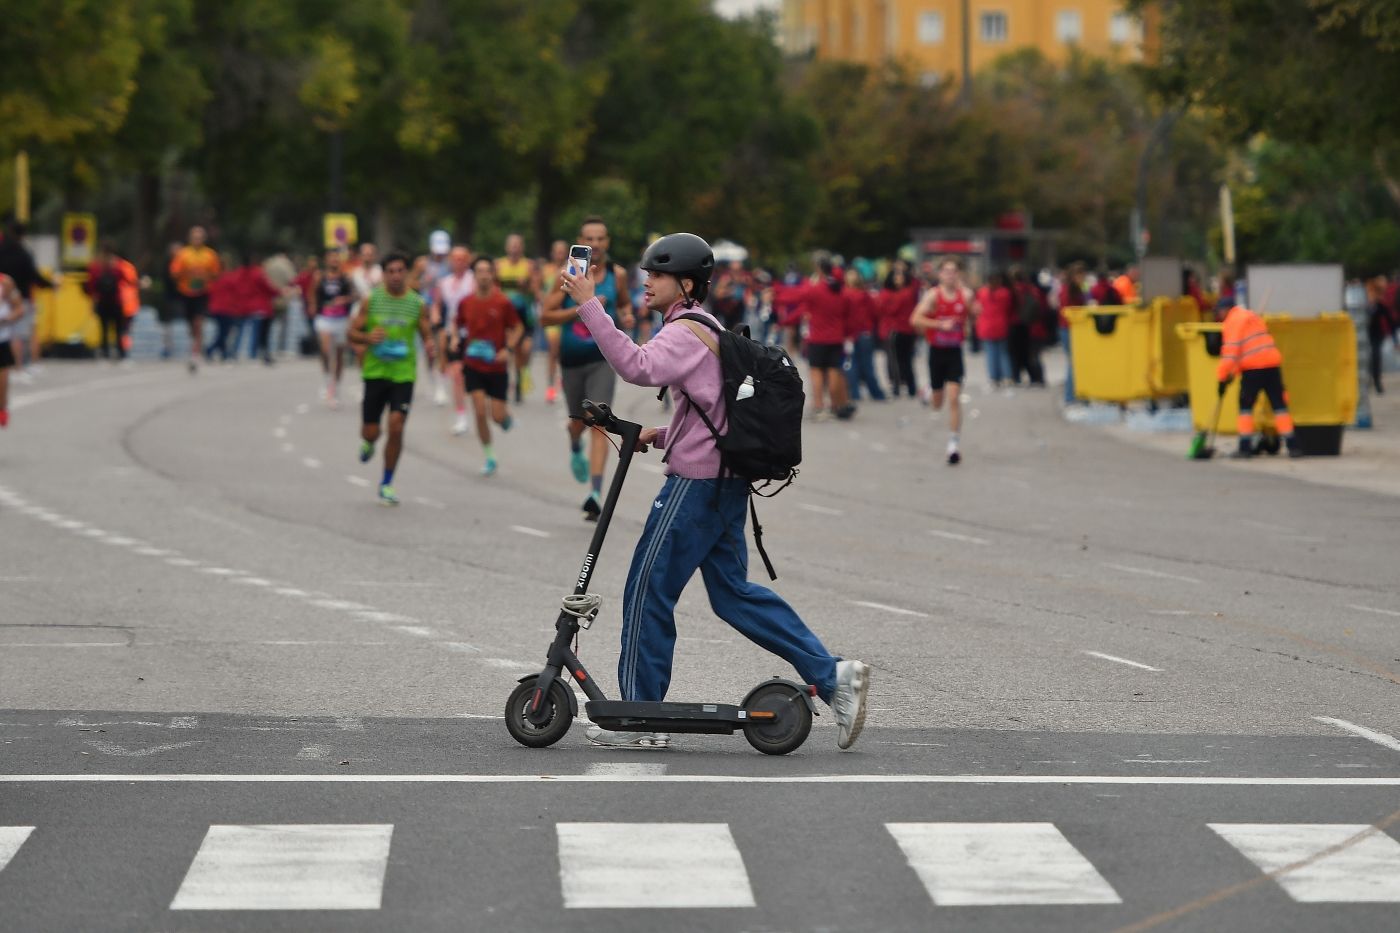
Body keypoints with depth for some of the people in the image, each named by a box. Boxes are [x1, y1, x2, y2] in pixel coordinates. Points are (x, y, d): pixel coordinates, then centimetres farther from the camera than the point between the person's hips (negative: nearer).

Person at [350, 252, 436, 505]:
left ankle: (387, 484, 4)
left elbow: (426, 335, 10)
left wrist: (429, 346, -14)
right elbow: (352, 333, 5)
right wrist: (368, 338, -17)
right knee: (371, 431, 1)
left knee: (396, 427, -12)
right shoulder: (371, 300, 1)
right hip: (375, 372, 0)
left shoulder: (417, 303, 3)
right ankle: (368, 443, 42)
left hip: (404, 373, 0)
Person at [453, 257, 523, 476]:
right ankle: (489, 458, 7)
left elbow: (518, 328, 0)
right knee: (480, 412, -8)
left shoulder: (503, 303, -8)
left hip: (497, 366, -2)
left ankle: (506, 415, 38)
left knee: (498, 417, -2)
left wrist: (509, 349, -15)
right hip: (473, 365, 2)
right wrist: (455, 338, -6)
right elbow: (458, 324, 15)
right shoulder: (465, 303, -1)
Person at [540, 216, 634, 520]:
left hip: (603, 359, -1)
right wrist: (581, 309, -19)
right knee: (578, 420, 16)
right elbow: (546, 315, -7)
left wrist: (626, 317, -4)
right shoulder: (567, 274, -6)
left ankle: (596, 493, -20)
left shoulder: (617, 274, -1)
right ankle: (576, 449, 55)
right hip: (572, 358, 1)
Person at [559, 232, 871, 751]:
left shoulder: (687, 333, -13)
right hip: (724, 479, 10)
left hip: (697, 483, -10)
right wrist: (662, 436, 13)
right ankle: (832, 675, 8)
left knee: (648, 590, -2)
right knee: (732, 592, 13)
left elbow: (637, 367, -33)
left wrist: (589, 306, -35)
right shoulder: (708, 329, 20)